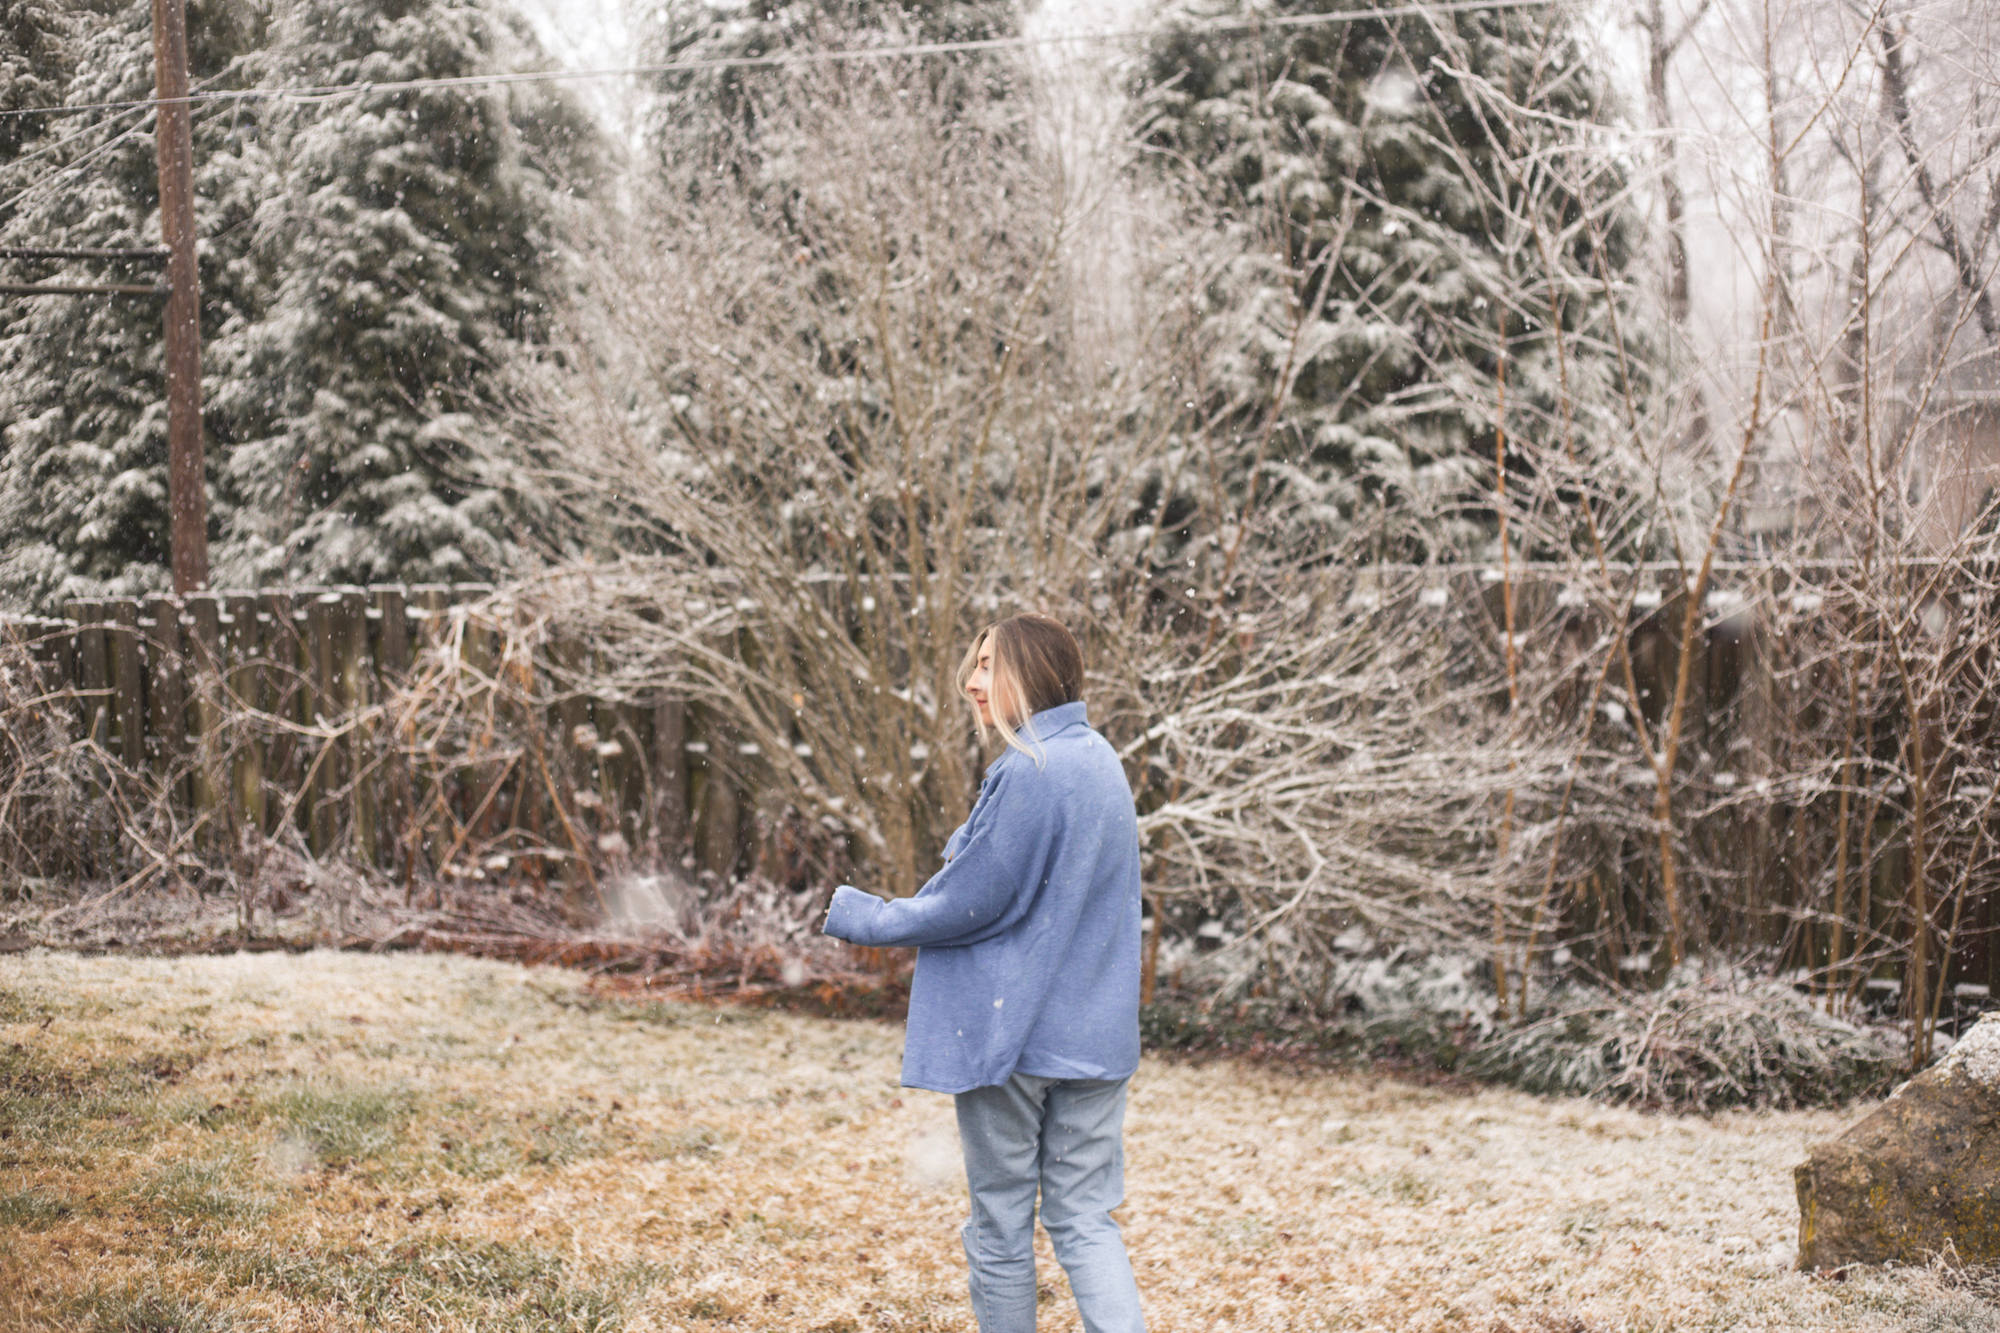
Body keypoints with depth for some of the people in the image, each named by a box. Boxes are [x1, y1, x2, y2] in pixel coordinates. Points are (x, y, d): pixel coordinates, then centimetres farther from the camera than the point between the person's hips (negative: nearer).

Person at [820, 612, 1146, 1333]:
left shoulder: (1027, 772, -18)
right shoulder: (1102, 762, 10)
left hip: (1011, 1030, -7)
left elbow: (971, 903, -15)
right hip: (1095, 1032, 7)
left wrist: (862, 918, -2)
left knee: (1001, 1225, 7)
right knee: (1086, 1219, 7)